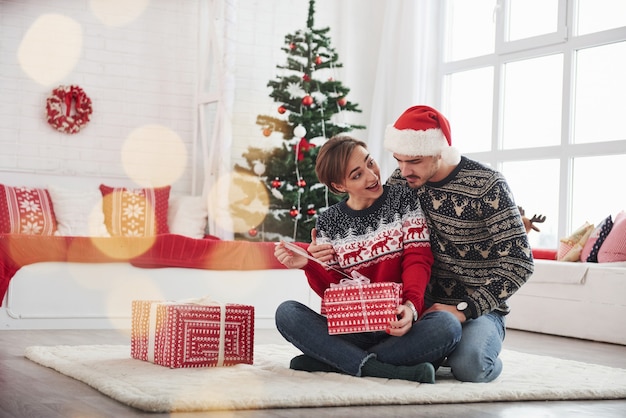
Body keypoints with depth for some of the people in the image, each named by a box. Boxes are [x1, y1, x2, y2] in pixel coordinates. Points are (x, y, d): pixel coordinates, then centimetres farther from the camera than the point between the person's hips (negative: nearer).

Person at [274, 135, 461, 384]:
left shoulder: (403, 200, 3)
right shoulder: (328, 223, 7)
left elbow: (417, 260, -5)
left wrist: (411, 305, -24)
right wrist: (309, 266, -16)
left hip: (398, 327, -1)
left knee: (448, 328, -33)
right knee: (286, 313, -23)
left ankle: (328, 361, -25)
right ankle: (388, 371, -31)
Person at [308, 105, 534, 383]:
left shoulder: (487, 186, -13)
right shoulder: (401, 182, 2)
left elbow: (519, 261, -14)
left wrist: (464, 311, -20)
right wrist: (328, 251, -11)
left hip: (477, 309, -4)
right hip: (424, 305, 5)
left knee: (469, 365, -34)